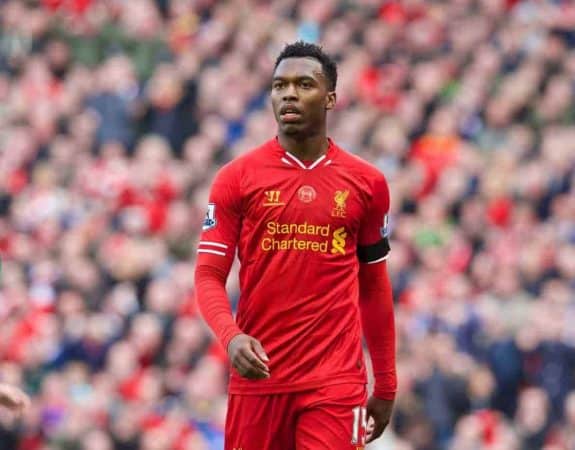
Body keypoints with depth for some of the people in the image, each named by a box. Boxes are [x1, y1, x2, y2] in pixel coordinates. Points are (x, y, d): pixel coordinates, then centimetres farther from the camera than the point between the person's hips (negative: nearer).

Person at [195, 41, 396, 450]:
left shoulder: (366, 183, 7)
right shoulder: (237, 177, 2)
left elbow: (374, 287, 14)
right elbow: (209, 275, -1)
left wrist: (386, 385, 14)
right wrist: (231, 336, -21)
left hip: (335, 384, 0)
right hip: (258, 375, 0)